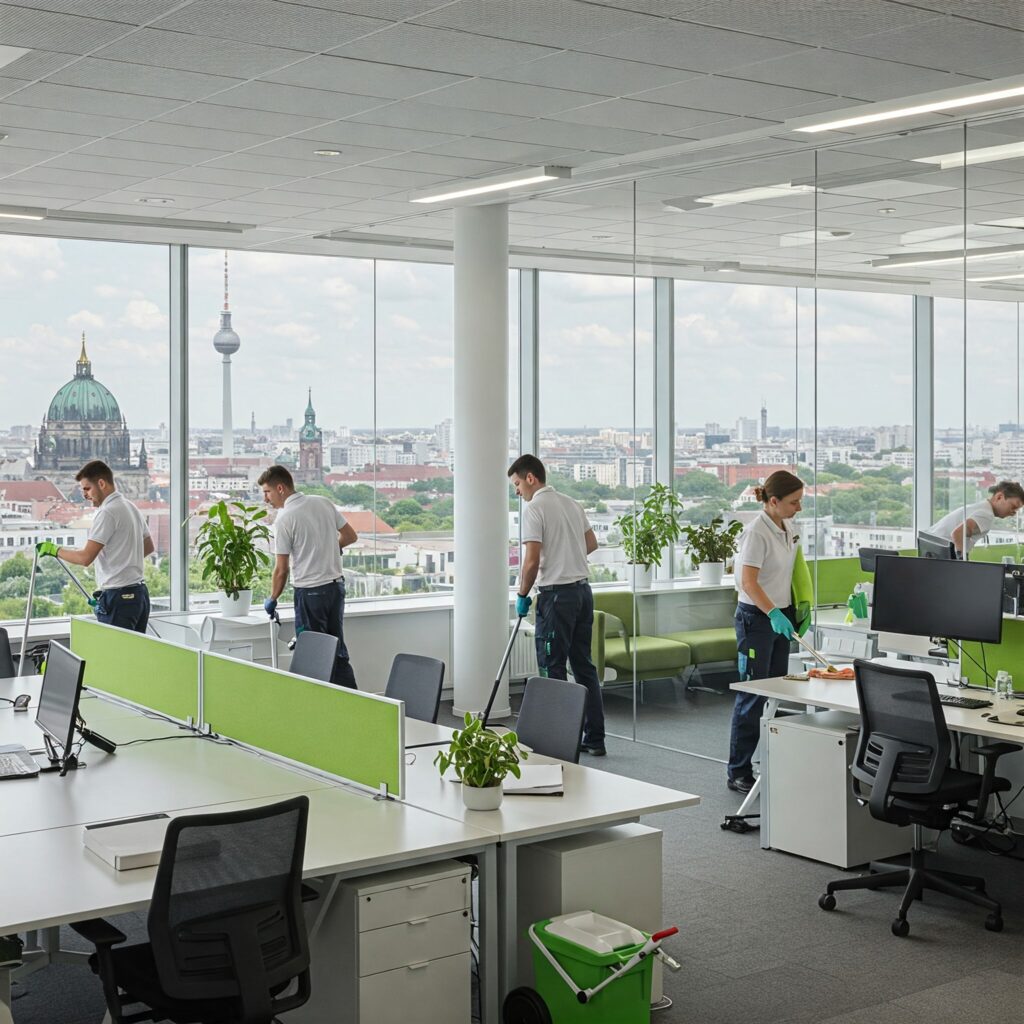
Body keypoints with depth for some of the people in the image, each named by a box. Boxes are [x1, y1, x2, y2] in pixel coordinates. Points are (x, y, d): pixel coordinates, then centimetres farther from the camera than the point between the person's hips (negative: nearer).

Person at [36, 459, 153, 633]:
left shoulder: (107, 513, -15)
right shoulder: (132, 508, 15)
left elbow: (85, 557, -19)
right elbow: (149, 547, 28)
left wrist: (54, 550, -6)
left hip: (119, 597, -9)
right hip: (139, 592, 9)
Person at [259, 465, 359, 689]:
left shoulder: (284, 519, -15)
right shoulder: (324, 502, 3)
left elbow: (282, 570, -11)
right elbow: (351, 536, 11)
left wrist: (272, 600, 3)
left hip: (310, 592, -7)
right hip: (336, 585, 7)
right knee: (338, 650, 13)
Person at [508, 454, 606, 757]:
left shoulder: (534, 509, -12)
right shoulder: (572, 504, 13)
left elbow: (532, 561, -17)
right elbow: (591, 544, 24)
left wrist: (522, 595, -4)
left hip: (556, 593, -8)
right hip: (583, 589, 8)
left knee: (552, 667, -2)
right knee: (584, 664, 11)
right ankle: (595, 739, 13)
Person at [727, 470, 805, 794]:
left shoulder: (789, 528, 7)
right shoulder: (757, 532, -19)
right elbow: (748, 582, -26)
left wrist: (798, 610, 15)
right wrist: (772, 613, -38)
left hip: (781, 615, 8)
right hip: (757, 617, -8)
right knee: (752, 695, -4)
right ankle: (738, 772, 3)